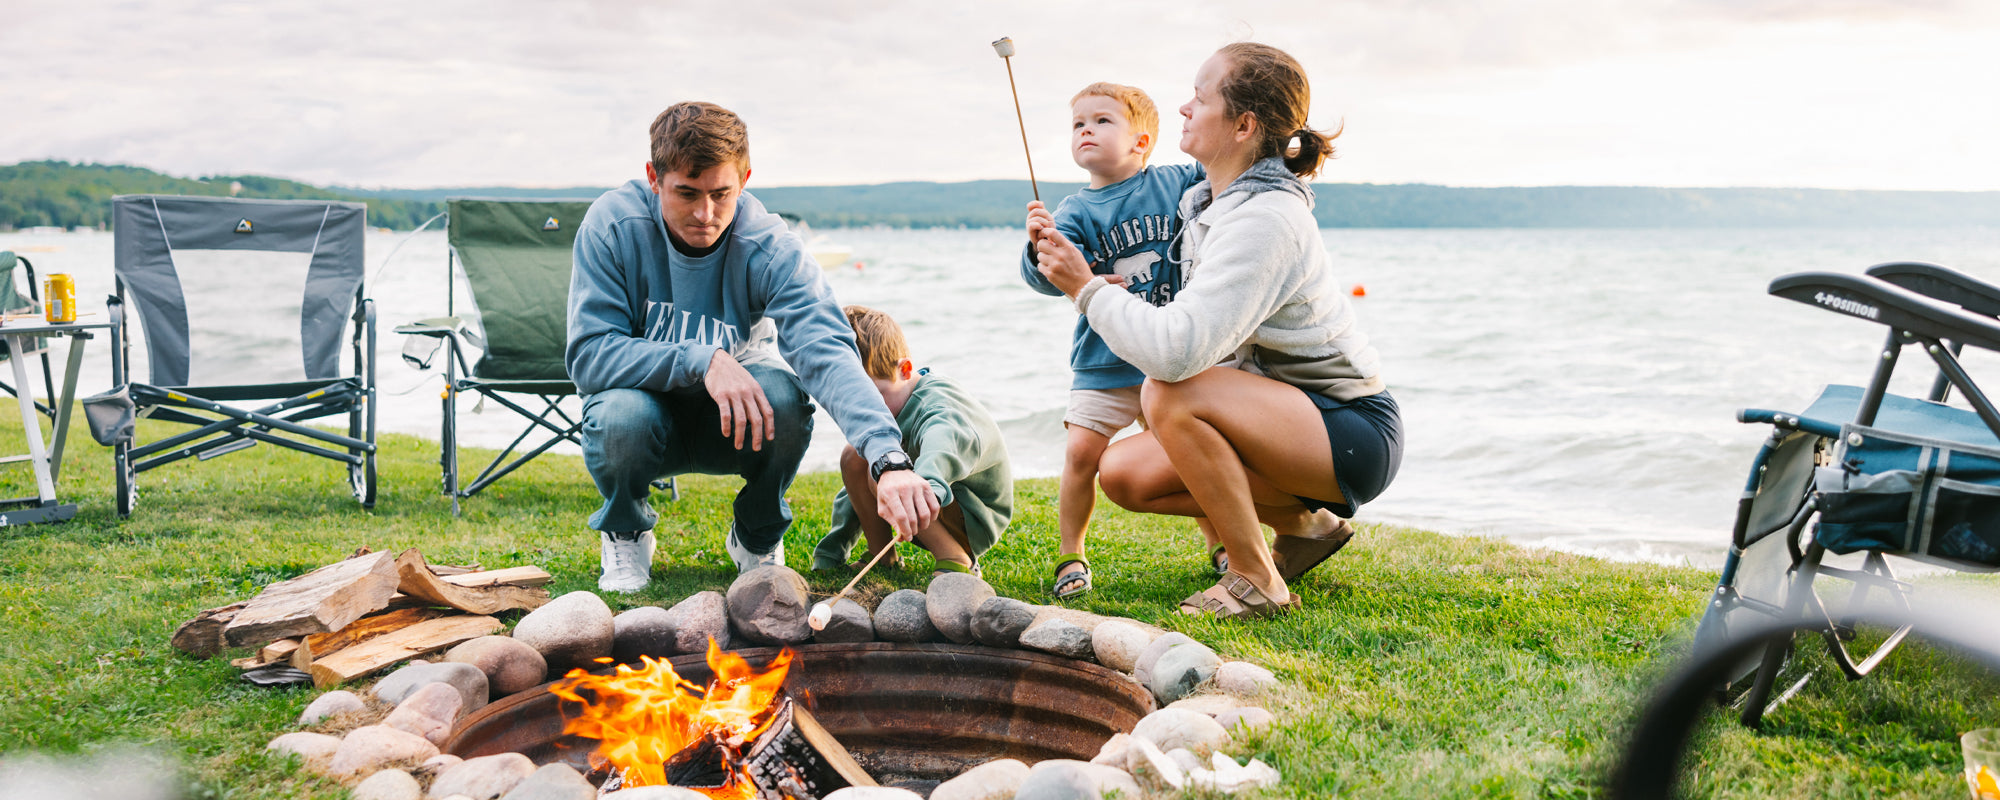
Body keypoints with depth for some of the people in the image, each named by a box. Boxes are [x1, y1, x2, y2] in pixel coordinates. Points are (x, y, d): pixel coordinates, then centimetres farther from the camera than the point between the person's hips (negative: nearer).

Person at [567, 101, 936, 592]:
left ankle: (757, 537, -1)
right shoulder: (613, 226, -20)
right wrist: (700, 361, -39)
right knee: (620, 416, -35)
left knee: (784, 393, -32)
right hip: (647, 402, 0)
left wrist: (890, 460, -53)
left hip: (734, 423, 1)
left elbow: (827, 353, -37)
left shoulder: (771, 249, -23)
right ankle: (624, 533, 1)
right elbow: (588, 354, -24)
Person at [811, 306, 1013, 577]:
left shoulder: (937, 404, -27)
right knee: (854, 457, -5)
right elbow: (857, 489, 11)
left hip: (974, 524, -9)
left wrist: (928, 485, -78)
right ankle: (882, 557, 3)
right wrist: (829, 555, 10)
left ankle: (957, 561, -24)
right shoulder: (887, 413, 2)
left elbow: (946, 441, -55)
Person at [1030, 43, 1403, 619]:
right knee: (1124, 473, -3)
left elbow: (1178, 350, -37)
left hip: (1355, 435, -9)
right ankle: (1304, 523, 13)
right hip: (1285, 419, 9)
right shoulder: (1206, 203, 5)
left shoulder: (1266, 219, -25)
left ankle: (1257, 582, -13)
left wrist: (1087, 288, -22)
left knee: (1170, 393, -30)